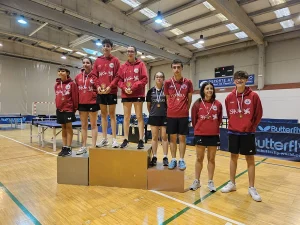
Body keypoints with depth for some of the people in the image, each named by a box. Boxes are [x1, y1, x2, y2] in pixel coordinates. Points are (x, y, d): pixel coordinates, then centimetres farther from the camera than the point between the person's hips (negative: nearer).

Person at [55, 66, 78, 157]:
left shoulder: (72, 84, -7)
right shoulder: (56, 85, 10)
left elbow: (75, 97, -8)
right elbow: (56, 97, 15)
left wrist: (75, 108, -8)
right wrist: (57, 106, 11)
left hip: (69, 109, -6)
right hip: (59, 109, 6)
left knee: (69, 127, -2)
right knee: (63, 128, 10)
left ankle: (69, 148, 5)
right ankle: (64, 147, 18)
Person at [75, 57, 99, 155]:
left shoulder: (95, 76, -6)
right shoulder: (78, 77, 8)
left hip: (93, 103, -5)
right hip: (82, 103, 5)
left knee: (93, 125, 5)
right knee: (83, 125, 12)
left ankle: (93, 147, 12)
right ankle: (84, 147, 23)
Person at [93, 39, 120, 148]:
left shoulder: (115, 60, 3)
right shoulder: (97, 61, 12)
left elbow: (118, 76, -3)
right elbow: (94, 75, 10)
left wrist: (110, 86, -15)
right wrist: (98, 86, -6)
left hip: (112, 91, -3)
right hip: (101, 92, 3)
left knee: (112, 114, -1)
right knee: (103, 114, 7)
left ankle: (114, 139, 4)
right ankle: (104, 139, 14)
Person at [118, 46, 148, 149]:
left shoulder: (141, 64, 4)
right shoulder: (123, 66, 13)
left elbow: (145, 79, -6)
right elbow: (119, 80, 9)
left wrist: (133, 87, -14)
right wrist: (124, 88, -10)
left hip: (138, 94, -3)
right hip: (126, 95, 4)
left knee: (139, 117, -2)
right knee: (126, 117, 6)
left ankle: (141, 140, 1)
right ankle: (125, 140, 13)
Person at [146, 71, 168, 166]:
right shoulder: (150, 91, 5)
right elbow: (148, 105, 13)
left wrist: (167, 113, 4)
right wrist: (152, 112, 13)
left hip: (164, 116, -1)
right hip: (153, 116, 2)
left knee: (164, 137, 3)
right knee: (154, 137, 7)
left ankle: (165, 157, 12)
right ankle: (154, 157, 17)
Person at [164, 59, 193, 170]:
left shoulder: (188, 82, -1)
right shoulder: (168, 83, 0)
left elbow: (189, 99, 7)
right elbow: (167, 98, 9)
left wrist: (185, 109, 6)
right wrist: (171, 109, 6)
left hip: (183, 115, -1)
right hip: (171, 115, 1)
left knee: (182, 138, 5)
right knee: (172, 137, 7)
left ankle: (181, 160, 15)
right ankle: (173, 159, 18)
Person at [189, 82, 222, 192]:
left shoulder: (218, 104, -1)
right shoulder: (197, 104, -5)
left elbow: (219, 120, 7)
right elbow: (194, 119, 2)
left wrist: (214, 129, 9)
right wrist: (198, 129, 9)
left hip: (213, 135, 1)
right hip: (200, 134, -1)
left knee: (211, 159, 11)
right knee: (199, 158, 9)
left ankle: (210, 182, 24)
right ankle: (197, 181, 22)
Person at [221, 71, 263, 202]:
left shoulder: (253, 96, -7)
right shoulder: (229, 97, 1)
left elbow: (258, 114, -1)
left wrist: (251, 127, 1)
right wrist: (232, 126, 9)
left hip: (248, 133, -2)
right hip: (233, 132, 2)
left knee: (250, 159, 5)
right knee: (233, 157, 11)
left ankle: (251, 188, 19)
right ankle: (232, 183, 26)